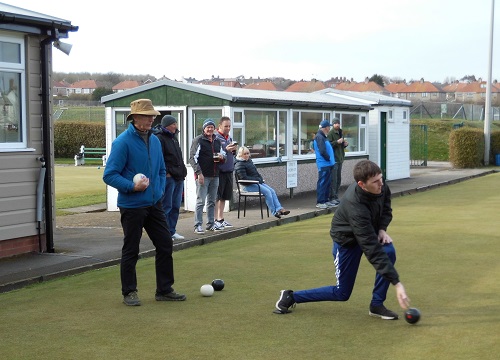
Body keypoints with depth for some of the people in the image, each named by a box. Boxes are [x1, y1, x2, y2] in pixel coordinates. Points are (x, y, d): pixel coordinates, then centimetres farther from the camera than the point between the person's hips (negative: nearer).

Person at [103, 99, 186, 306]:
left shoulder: (155, 141, 8)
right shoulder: (123, 142, -13)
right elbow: (109, 175, -15)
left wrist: (159, 190, 7)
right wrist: (132, 186, -23)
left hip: (154, 204, 7)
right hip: (132, 206, -7)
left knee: (165, 245, 8)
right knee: (130, 250, 4)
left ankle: (164, 290, 19)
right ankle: (129, 293, 17)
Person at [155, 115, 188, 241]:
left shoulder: (174, 138, 20)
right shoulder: (159, 138, -9)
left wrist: (183, 172, 17)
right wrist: (166, 173, -19)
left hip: (178, 178, 9)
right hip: (168, 177, -9)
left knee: (176, 206, 12)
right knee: (166, 206, -4)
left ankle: (172, 231, 19)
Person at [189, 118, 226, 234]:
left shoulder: (217, 141, 16)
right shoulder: (198, 140, -5)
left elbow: (223, 154, 27)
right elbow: (193, 157, -10)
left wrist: (222, 157, 1)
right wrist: (198, 172, -17)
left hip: (215, 176, 7)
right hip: (203, 175, -7)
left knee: (212, 201, 12)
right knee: (201, 201, -7)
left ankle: (211, 223, 20)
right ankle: (198, 225, -4)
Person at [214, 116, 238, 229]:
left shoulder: (229, 138, 16)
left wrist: (233, 150, 2)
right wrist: (226, 149, -22)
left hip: (228, 170, 8)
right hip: (219, 171, -8)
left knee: (224, 196, 13)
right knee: (216, 197, -4)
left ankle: (221, 218, 22)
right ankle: (215, 220, 0)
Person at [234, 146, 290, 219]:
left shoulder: (249, 160, 17)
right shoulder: (239, 165, -12)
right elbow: (244, 178, -20)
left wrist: (261, 179, 9)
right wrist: (257, 180, -16)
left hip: (258, 182, 9)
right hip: (249, 185, -9)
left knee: (272, 191, -8)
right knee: (267, 192, -23)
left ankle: (279, 209, -14)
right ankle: (274, 212, -18)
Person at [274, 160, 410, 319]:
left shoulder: (380, 186, -23)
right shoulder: (356, 207, -43)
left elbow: (386, 208, 3)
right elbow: (372, 250, -45)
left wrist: (382, 229, -16)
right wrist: (396, 283, -46)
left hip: (370, 232, 6)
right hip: (347, 239, -6)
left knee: (389, 252, -27)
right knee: (342, 293, 3)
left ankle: (377, 304, -9)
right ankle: (291, 297, 20)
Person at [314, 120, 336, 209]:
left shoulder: (322, 137, 16)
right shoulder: (319, 137, -16)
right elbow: (322, 151, -22)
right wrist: (328, 158, -10)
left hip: (328, 164, 10)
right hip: (323, 164, -10)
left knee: (327, 183, 15)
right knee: (322, 183, -6)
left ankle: (326, 200, 22)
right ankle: (319, 202, -3)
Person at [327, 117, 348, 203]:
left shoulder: (340, 133, 17)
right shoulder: (330, 133, -10)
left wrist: (345, 144, 9)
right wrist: (337, 142, -24)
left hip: (340, 159, 9)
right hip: (334, 159, -9)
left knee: (338, 179, 12)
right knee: (333, 179, -9)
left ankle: (336, 196, 19)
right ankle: (332, 197, -6)